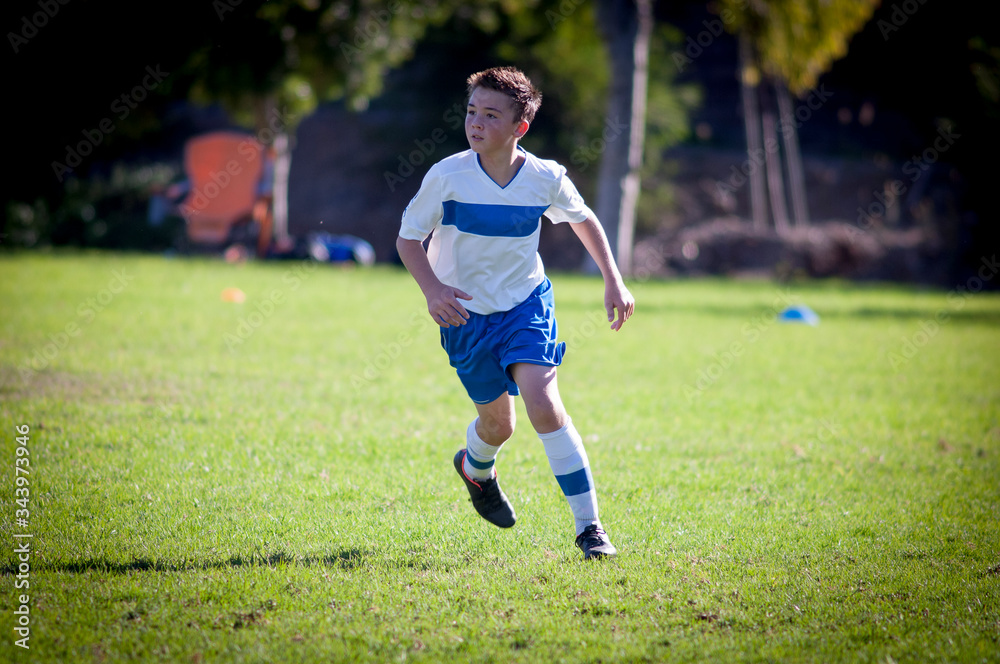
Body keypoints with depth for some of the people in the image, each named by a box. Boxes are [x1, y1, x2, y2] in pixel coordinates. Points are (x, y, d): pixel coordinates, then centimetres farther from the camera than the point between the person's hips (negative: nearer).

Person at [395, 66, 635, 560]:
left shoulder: (546, 179, -14)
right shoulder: (447, 177, -19)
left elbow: (583, 219, 8)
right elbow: (408, 239, -8)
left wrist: (613, 280, 3)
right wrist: (432, 290, -25)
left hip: (527, 303, 0)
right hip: (465, 312, 0)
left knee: (544, 404, -19)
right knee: (497, 422, 8)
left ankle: (589, 526, -13)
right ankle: (475, 467, 48)